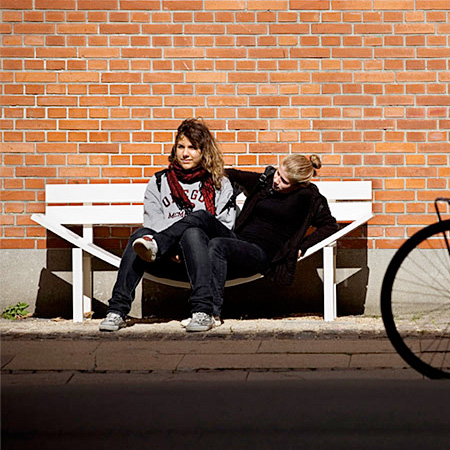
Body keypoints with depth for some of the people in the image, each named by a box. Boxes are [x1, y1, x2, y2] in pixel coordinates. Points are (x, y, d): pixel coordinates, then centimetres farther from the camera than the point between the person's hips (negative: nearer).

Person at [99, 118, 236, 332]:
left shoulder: (220, 185, 17)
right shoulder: (159, 182, 20)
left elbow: (225, 228, 6)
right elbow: (153, 224, 8)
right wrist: (170, 251, -15)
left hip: (203, 255, -1)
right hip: (166, 262, 1)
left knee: (200, 216, -31)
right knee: (140, 235, -31)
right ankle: (117, 311, -40)